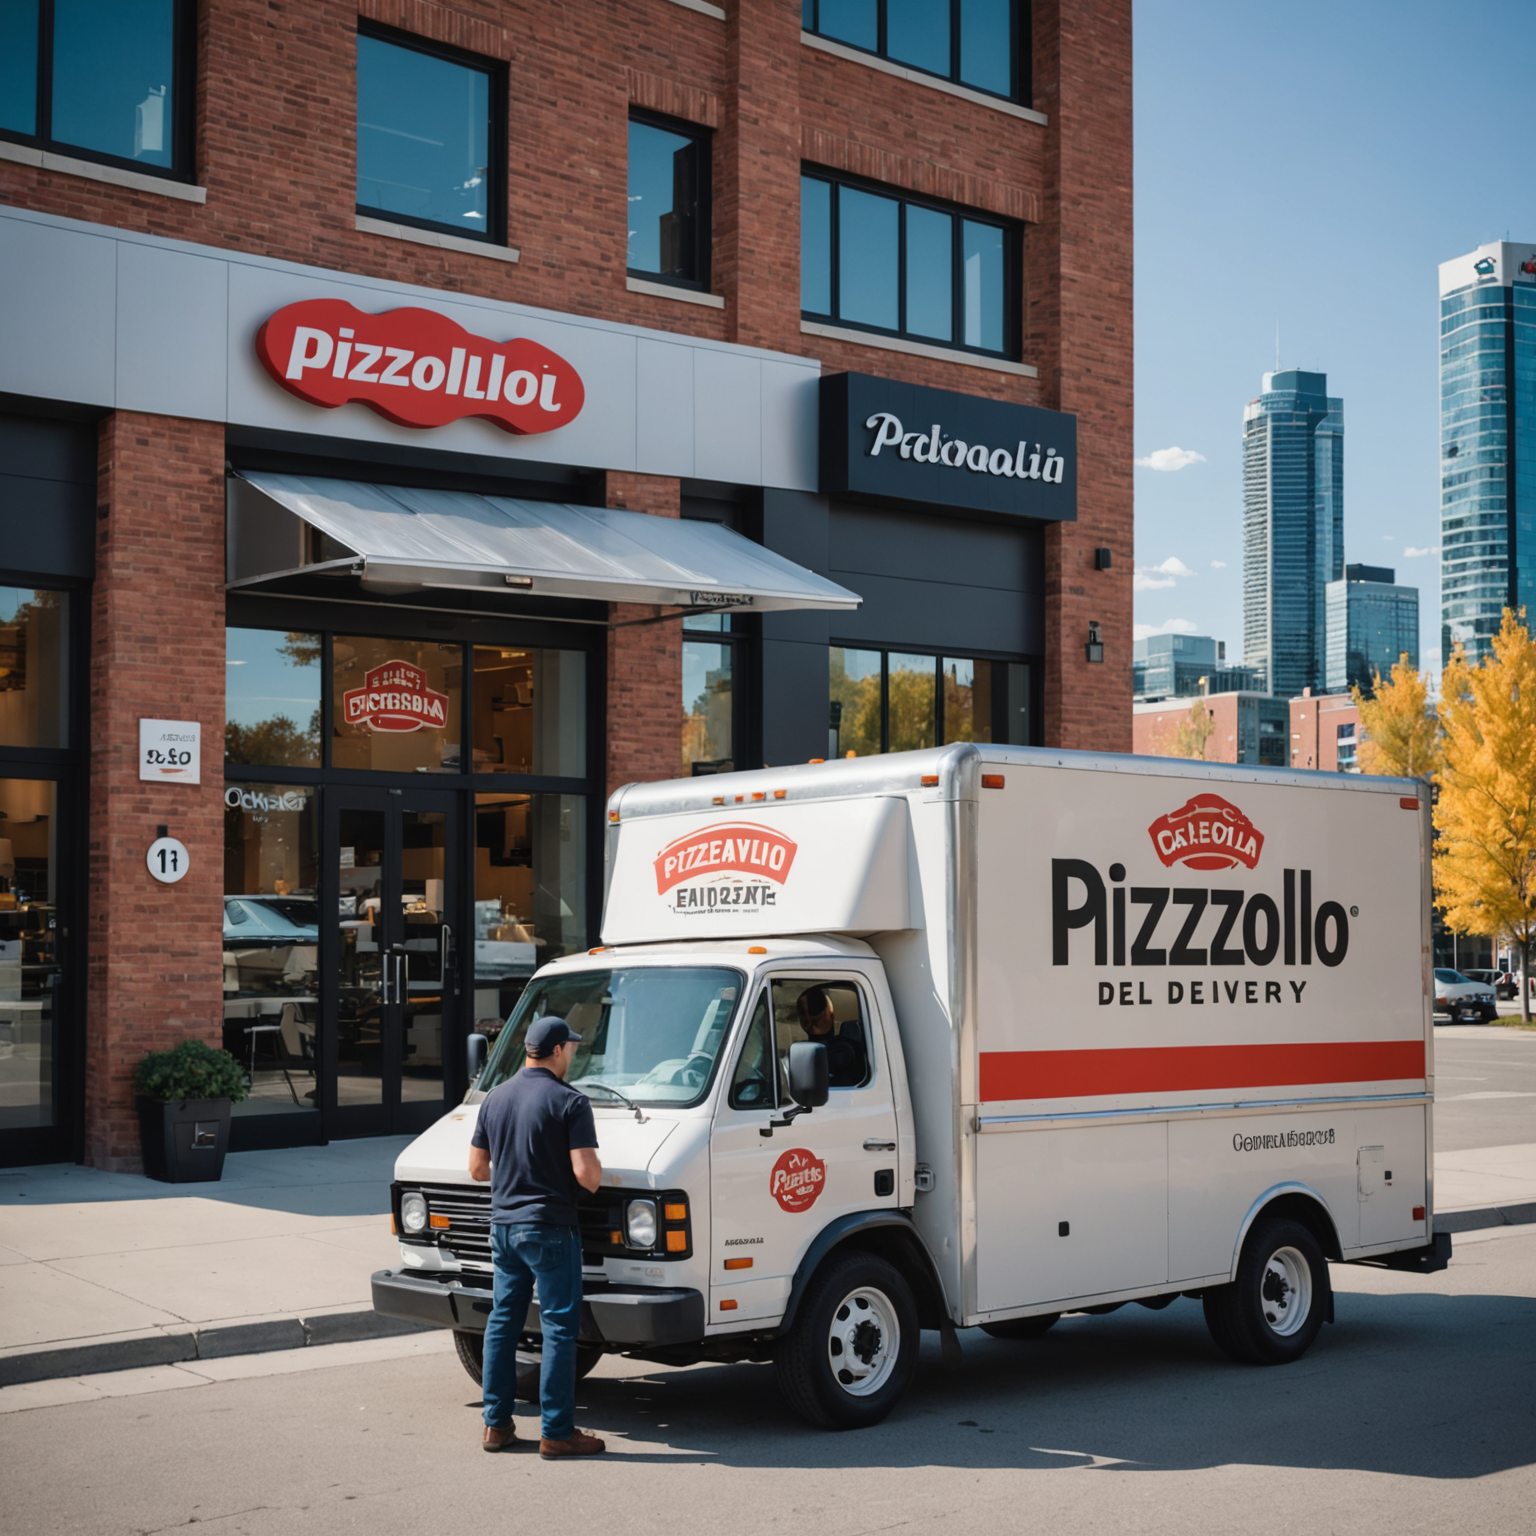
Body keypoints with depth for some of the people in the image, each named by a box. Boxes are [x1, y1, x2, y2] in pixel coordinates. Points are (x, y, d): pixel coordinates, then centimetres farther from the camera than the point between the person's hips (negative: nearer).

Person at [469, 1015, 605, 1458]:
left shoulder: (495, 1098, 7)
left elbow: (477, 1168, 12)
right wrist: (597, 1174, 3)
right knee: (559, 1328, -1)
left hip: (503, 1225, 7)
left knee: (501, 1322, 15)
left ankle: (496, 1425, 19)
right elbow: (585, 1173, -19)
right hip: (550, 1228, -7)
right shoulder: (569, 1102, -13)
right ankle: (556, 1432, 0)